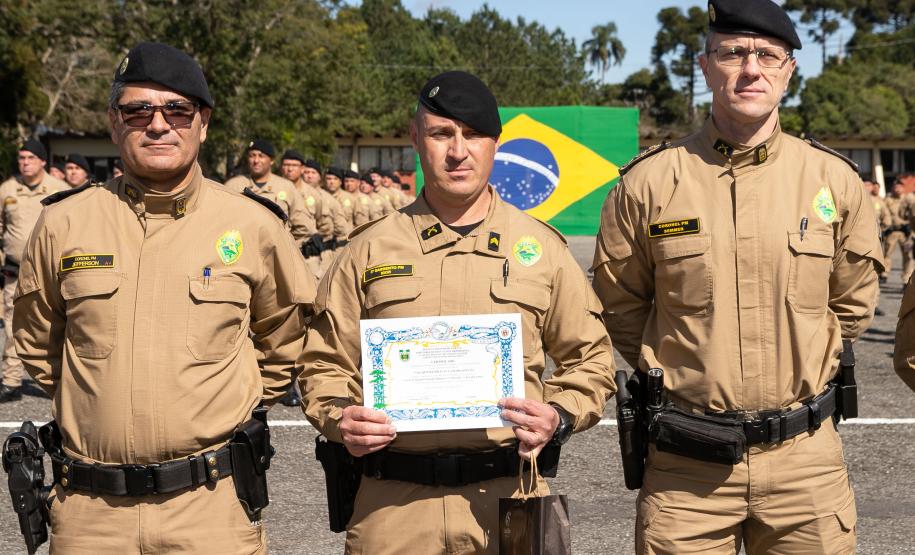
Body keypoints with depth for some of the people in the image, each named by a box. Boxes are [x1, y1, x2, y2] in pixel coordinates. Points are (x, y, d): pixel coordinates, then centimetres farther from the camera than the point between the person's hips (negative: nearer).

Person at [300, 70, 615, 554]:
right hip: (393, 503, 0)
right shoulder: (369, 251, 7)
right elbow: (326, 363, 12)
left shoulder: (542, 248, 7)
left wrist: (560, 416, -6)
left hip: (507, 499, 0)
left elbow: (590, 359, 12)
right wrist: (339, 418, -8)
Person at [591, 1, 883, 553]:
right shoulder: (649, 182, -3)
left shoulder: (834, 180, 1)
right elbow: (619, 306, 10)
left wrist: (801, 366, 12)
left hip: (806, 461, 1)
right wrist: (678, 366, 9)